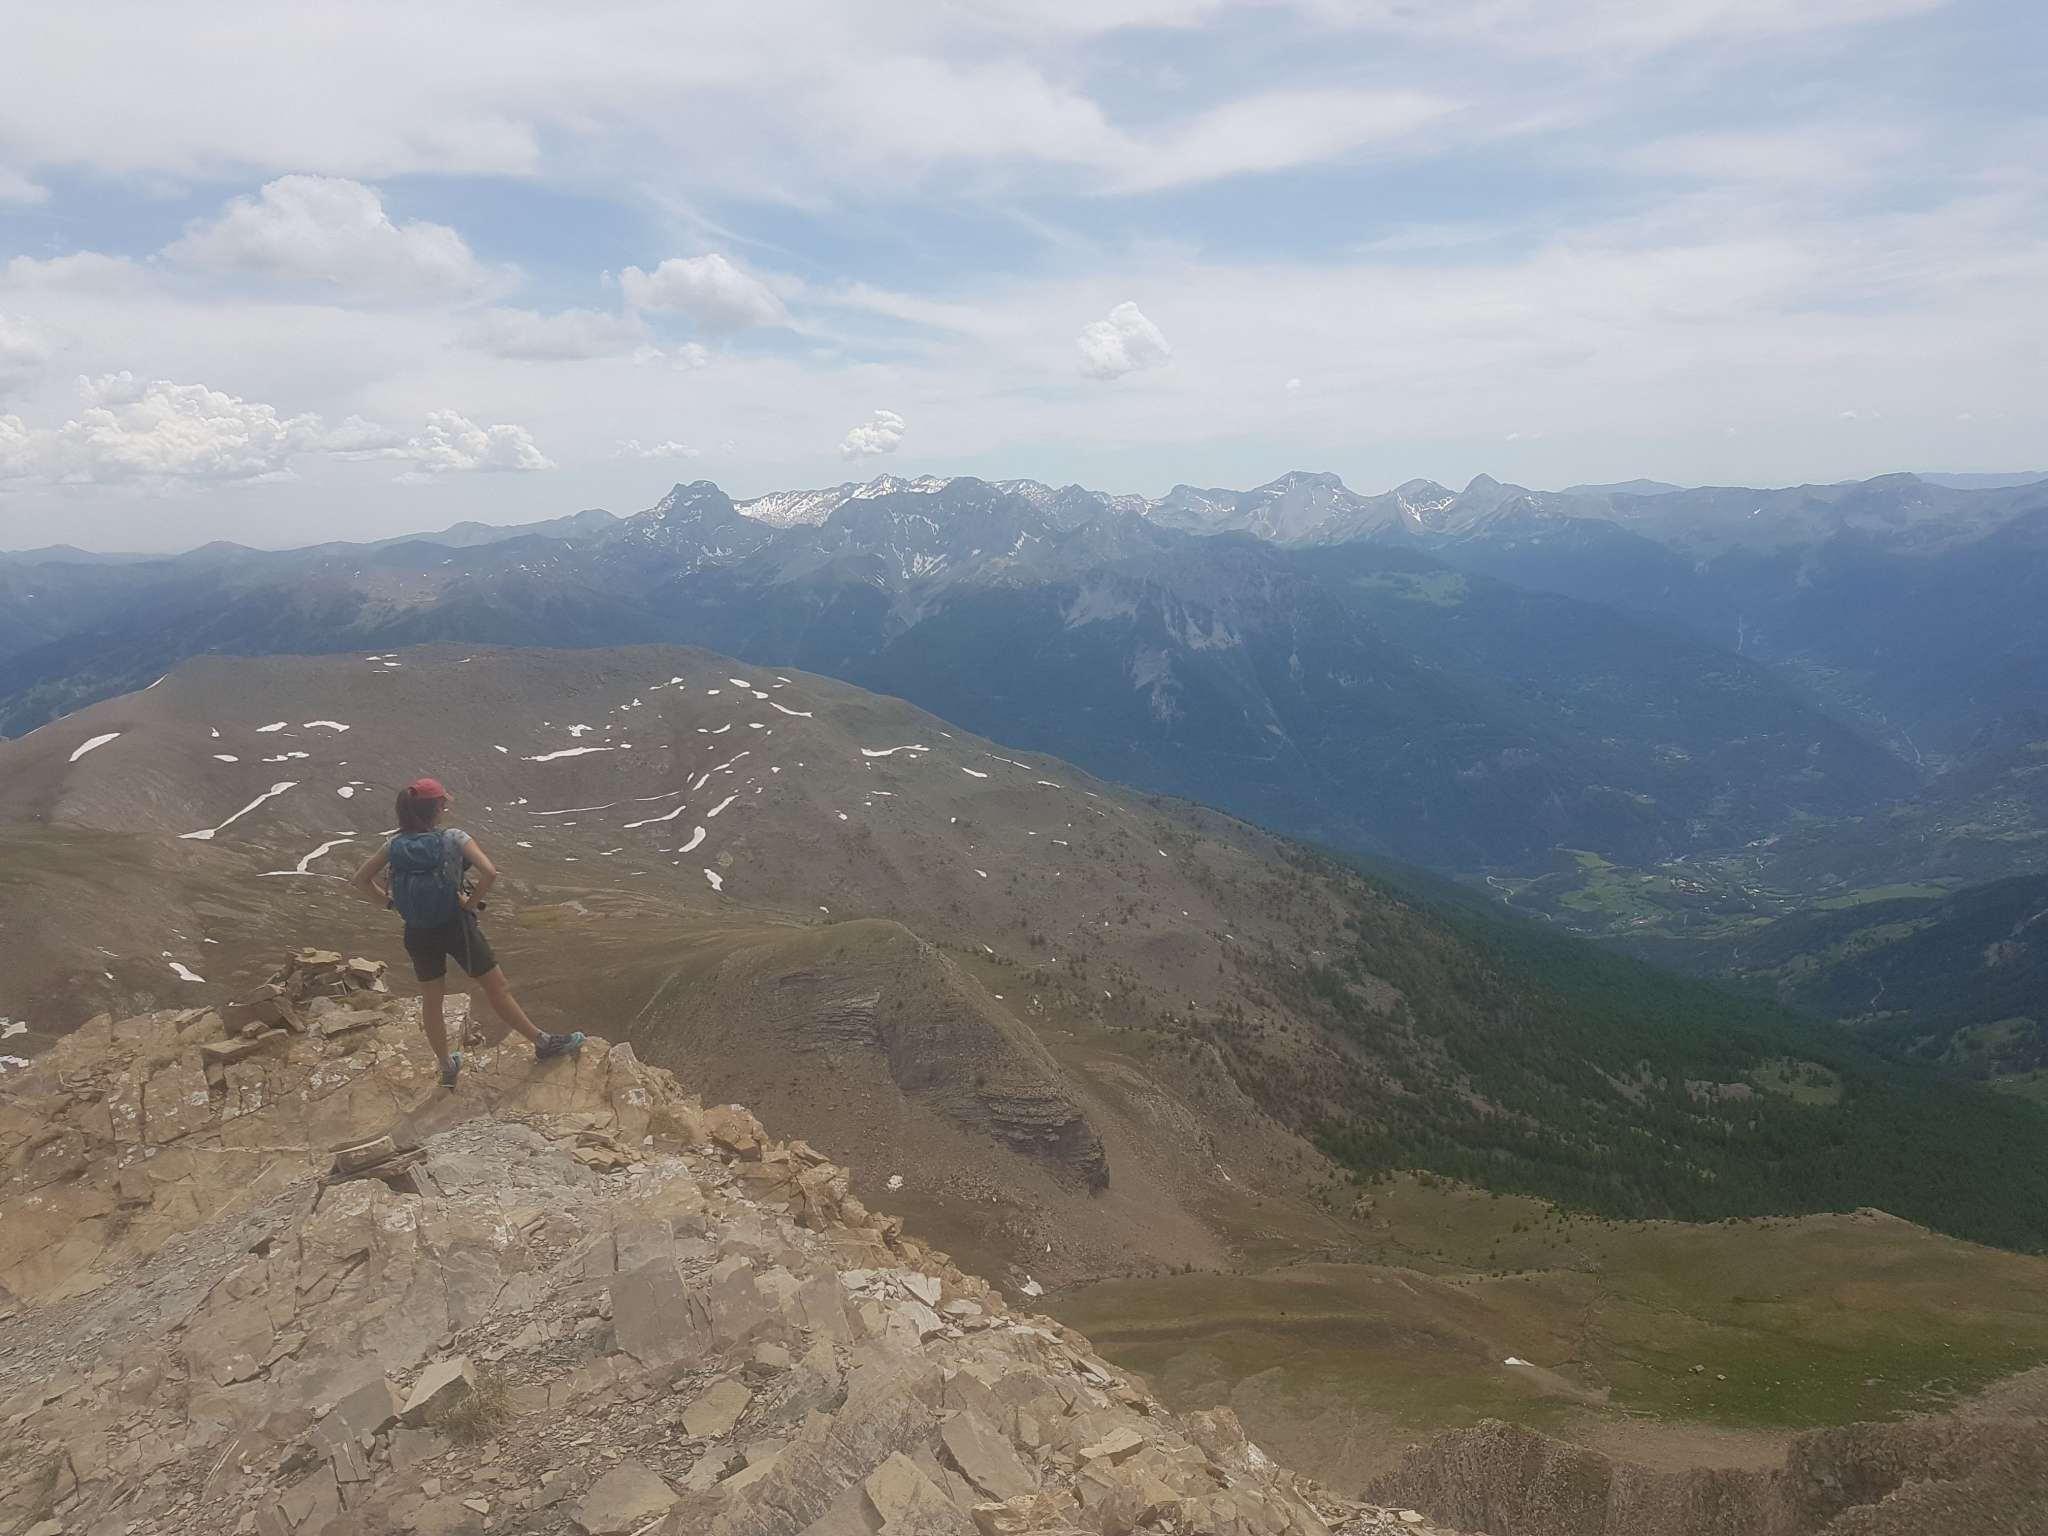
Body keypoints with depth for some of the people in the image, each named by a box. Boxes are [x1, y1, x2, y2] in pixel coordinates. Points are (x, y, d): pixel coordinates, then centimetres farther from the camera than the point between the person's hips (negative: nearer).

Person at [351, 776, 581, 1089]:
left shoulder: (395, 846, -5)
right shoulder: (454, 839, -17)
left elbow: (361, 880, 2)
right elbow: (489, 873, -29)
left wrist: (390, 902, 5)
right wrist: (471, 903, -15)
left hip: (418, 933, 4)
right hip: (456, 926, -4)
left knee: (431, 1000, 20)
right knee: (498, 988, 10)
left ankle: (447, 1067, 34)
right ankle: (543, 1042, 23)